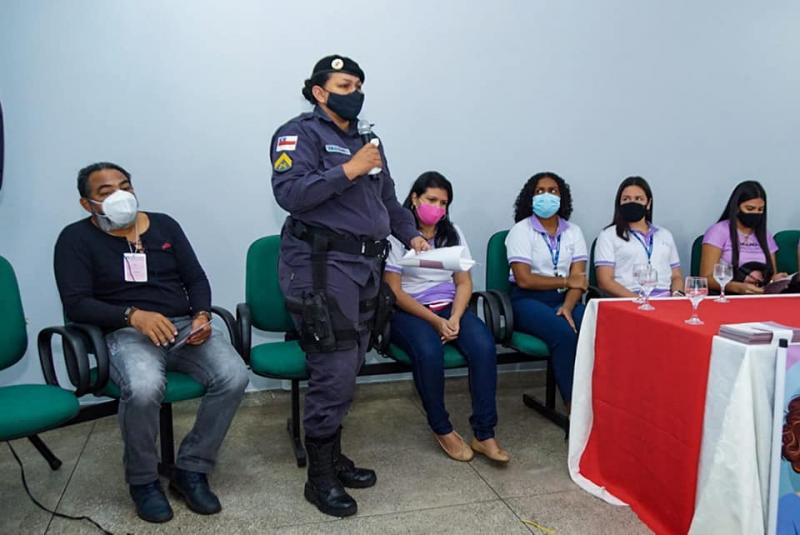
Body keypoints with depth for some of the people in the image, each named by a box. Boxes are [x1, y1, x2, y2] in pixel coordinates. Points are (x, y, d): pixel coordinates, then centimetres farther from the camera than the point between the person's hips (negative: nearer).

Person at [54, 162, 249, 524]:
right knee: (144, 388, -37)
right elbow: (76, 304, -6)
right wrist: (133, 315, -21)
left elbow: (196, 278, 13)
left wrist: (202, 315, -7)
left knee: (234, 376, -24)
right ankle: (142, 480, -7)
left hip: (185, 326, 4)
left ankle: (191, 469, -5)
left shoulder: (164, 224, 14)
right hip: (126, 333, -3)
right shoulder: (77, 238, 4)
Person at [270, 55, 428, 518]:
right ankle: (320, 477, 8)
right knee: (335, 373, -8)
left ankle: (333, 456, 28)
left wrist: (411, 233, 16)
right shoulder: (301, 133, -5)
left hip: (365, 267, 8)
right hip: (321, 268, -8)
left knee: (348, 370, 13)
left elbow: (388, 199, 27)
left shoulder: (365, 140, 21)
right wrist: (347, 170, -20)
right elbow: (289, 192, -20)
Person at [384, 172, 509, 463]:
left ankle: (484, 434, -17)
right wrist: (434, 320, -17)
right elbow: (394, 292, -8)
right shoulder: (396, 235, -3)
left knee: (484, 345, -26)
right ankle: (442, 430, -11)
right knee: (429, 351, -35)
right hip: (408, 311, -4)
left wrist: (454, 318, -12)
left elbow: (464, 283, 8)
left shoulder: (453, 233, 13)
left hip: (449, 308, 4)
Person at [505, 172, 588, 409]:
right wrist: (566, 281, -5)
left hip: (565, 299, 4)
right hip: (528, 300, -4)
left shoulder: (573, 231, 12)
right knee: (564, 334, -31)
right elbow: (524, 280, -10)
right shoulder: (521, 231, 0)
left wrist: (568, 307, -17)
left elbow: (578, 279, 2)